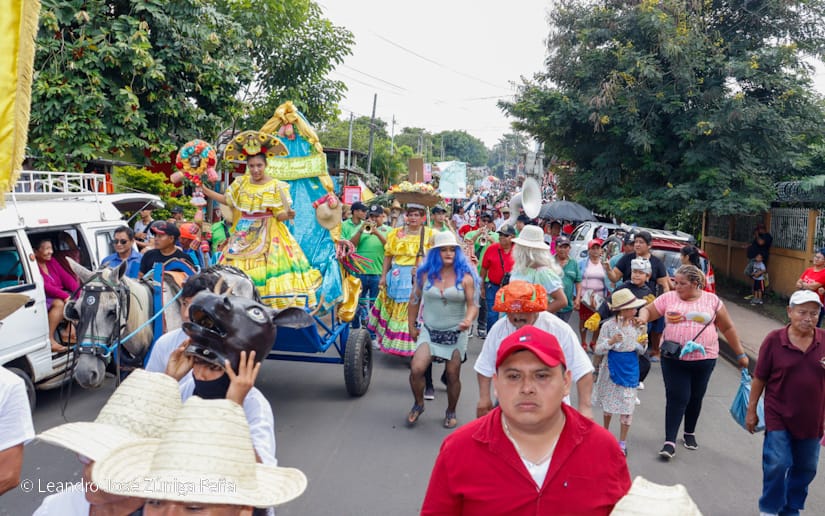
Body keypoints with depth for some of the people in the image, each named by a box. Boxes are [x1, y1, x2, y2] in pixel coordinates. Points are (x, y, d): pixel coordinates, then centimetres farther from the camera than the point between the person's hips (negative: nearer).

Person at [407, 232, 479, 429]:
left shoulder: (465, 276, -7)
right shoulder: (425, 273, -2)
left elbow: (473, 304, -9)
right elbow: (415, 300, 8)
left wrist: (468, 319, -30)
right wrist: (411, 326, 8)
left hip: (456, 333, -1)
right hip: (429, 331, 1)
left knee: (453, 375, 7)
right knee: (416, 369, -15)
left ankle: (451, 412, 31)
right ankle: (418, 404, 12)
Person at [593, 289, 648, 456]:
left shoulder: (638, 325, -5)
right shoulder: (609, 326, -13)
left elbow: (641, 351, 6)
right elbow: (598, 350, -10)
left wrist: (643, 344, -16)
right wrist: (611, 341, -26)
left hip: (630, 368, 1)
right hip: (611, 367, -1)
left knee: (627, 406, 3)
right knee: (608, 401, 15)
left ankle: (622, 443, 15)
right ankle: (606, 430, 41)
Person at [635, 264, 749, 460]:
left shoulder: (712, 300, 1)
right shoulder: (668, 298, 0)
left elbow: (728, 328, 8)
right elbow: (647, 310, 7)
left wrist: (740, 354, 10)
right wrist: (643, 318, -18)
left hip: (704, 358, 1)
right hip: (673, 359, -1)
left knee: (695, 398, 14)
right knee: (677, 398, -6)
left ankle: (690, 433, 35)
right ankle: (669, 442, -2)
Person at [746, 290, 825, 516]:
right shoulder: (774, 340, -10)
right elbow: (759, 378, -4)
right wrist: (751, 410, -1)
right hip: (779, 416, -3)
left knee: (805, 468, 15)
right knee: (777, 464, -6)